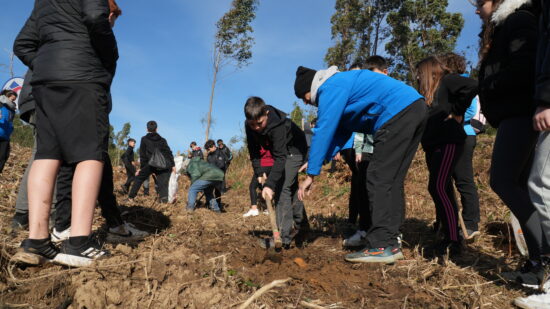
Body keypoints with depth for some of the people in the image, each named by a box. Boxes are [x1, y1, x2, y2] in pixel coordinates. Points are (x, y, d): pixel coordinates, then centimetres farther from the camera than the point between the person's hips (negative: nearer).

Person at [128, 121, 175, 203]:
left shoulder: (144, 139, 8)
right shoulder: (162, 139, 14)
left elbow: (142, 155, 6)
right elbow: (169, 152, 9)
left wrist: (142, 167, 9)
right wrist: (173, 165, 10)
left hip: (151, 165, -2)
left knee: (139, 178, 16)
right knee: (163, 183, 3)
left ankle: (130, 197, 18)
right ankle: (164, 200, -12)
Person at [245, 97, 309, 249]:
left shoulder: (278, 126, -38)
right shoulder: (250, 126, -18)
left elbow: (280, 158, -43)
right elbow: (254, 152, -7)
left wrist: (270, 184, -50)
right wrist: (259, 173, -17)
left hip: (294, 151, -8)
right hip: (281, 151, 8)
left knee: (282, 188, -19)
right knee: (291, 189, 14)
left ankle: (285, 236, -18)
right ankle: (301, 227, 28)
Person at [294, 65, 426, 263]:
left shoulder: (331, 88, -5)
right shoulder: (342, 84, 26)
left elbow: (324, 131, -11)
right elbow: (341, 132, 24)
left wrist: (311, 174, -8)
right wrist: (319, 160, 15)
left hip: (398, 113, -10)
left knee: (378, 180, -8)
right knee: (391, 182, 10)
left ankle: (380, 248, -8)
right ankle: (390, 244, 13)